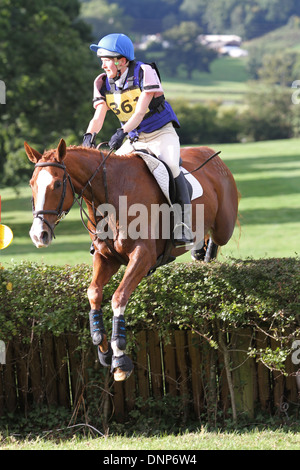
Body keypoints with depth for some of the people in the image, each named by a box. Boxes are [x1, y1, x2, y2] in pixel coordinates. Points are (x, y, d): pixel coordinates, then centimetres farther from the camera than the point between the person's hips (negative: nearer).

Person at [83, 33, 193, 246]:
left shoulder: (145, 72, -18)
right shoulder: (103, 83, -2)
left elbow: (141, 111, -27)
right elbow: (98, 116, -12)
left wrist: (122, 132, -42)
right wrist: (90, 135, -34)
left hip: (162, 133, -6)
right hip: (135, 139, 6)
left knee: (170, 165, -33)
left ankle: (184, 227, -32)